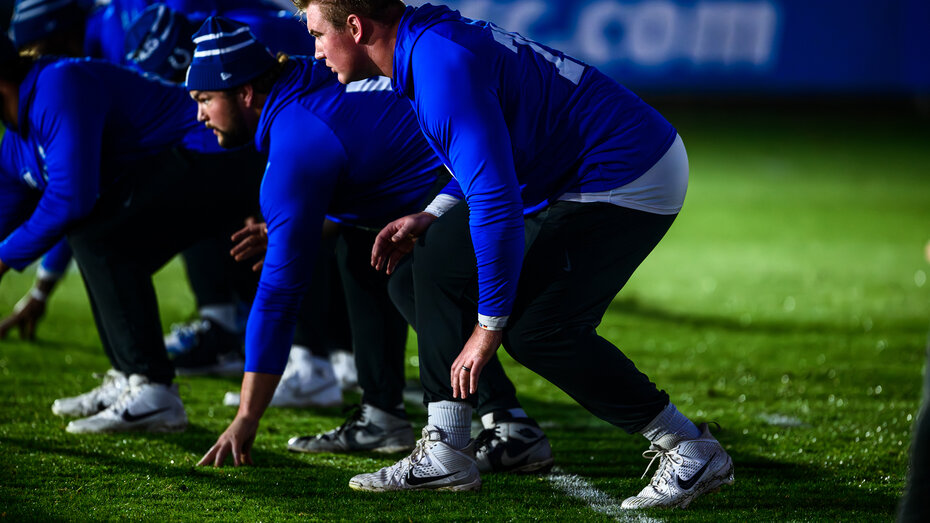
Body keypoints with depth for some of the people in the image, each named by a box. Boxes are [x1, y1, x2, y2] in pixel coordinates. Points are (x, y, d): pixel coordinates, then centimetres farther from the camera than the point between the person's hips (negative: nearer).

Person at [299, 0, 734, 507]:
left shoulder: (445, 67, -24)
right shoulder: (428, 43, 9)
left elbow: (498, 204, -28)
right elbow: (490, 161, 23)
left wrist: (488, 326, -21)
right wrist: (430, 217, 10)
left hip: (632, 180, -11)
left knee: (535, 328, -15)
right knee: (442, 258, 8)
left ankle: (690, 451, -5)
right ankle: (445, 455, 9)